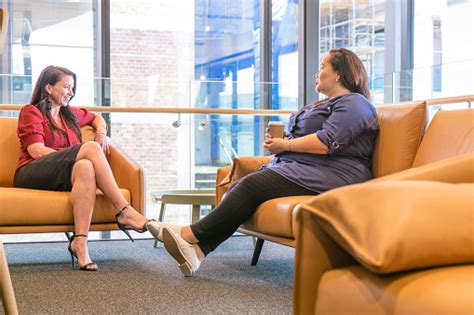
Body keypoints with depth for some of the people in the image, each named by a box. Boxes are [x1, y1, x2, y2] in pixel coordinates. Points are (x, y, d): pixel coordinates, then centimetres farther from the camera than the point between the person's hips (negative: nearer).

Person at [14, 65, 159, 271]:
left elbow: (96, 118, 43)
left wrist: (101, 132, 20)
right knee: (90, 148, -27)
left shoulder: (71, 115, 27)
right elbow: (37, 151, -6)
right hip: (32, 174, -4)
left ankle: (80, 241, -47)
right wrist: (72, 156, -14)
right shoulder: (31, 112, 9)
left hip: (63, 177, 5)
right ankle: (124, 211, -34)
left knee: (86, 167, -35)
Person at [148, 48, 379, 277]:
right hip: (295, 168, 10)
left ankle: (191, 235, -17)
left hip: (325, 177, -9)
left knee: (251, 186, -22)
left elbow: (327, 142, -17)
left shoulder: (354, 103, -3)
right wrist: (275, 142, 8)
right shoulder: (322, 105, 31)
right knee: (237, 188, -12)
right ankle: (197, 250, -23)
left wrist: (285, 145, -7)